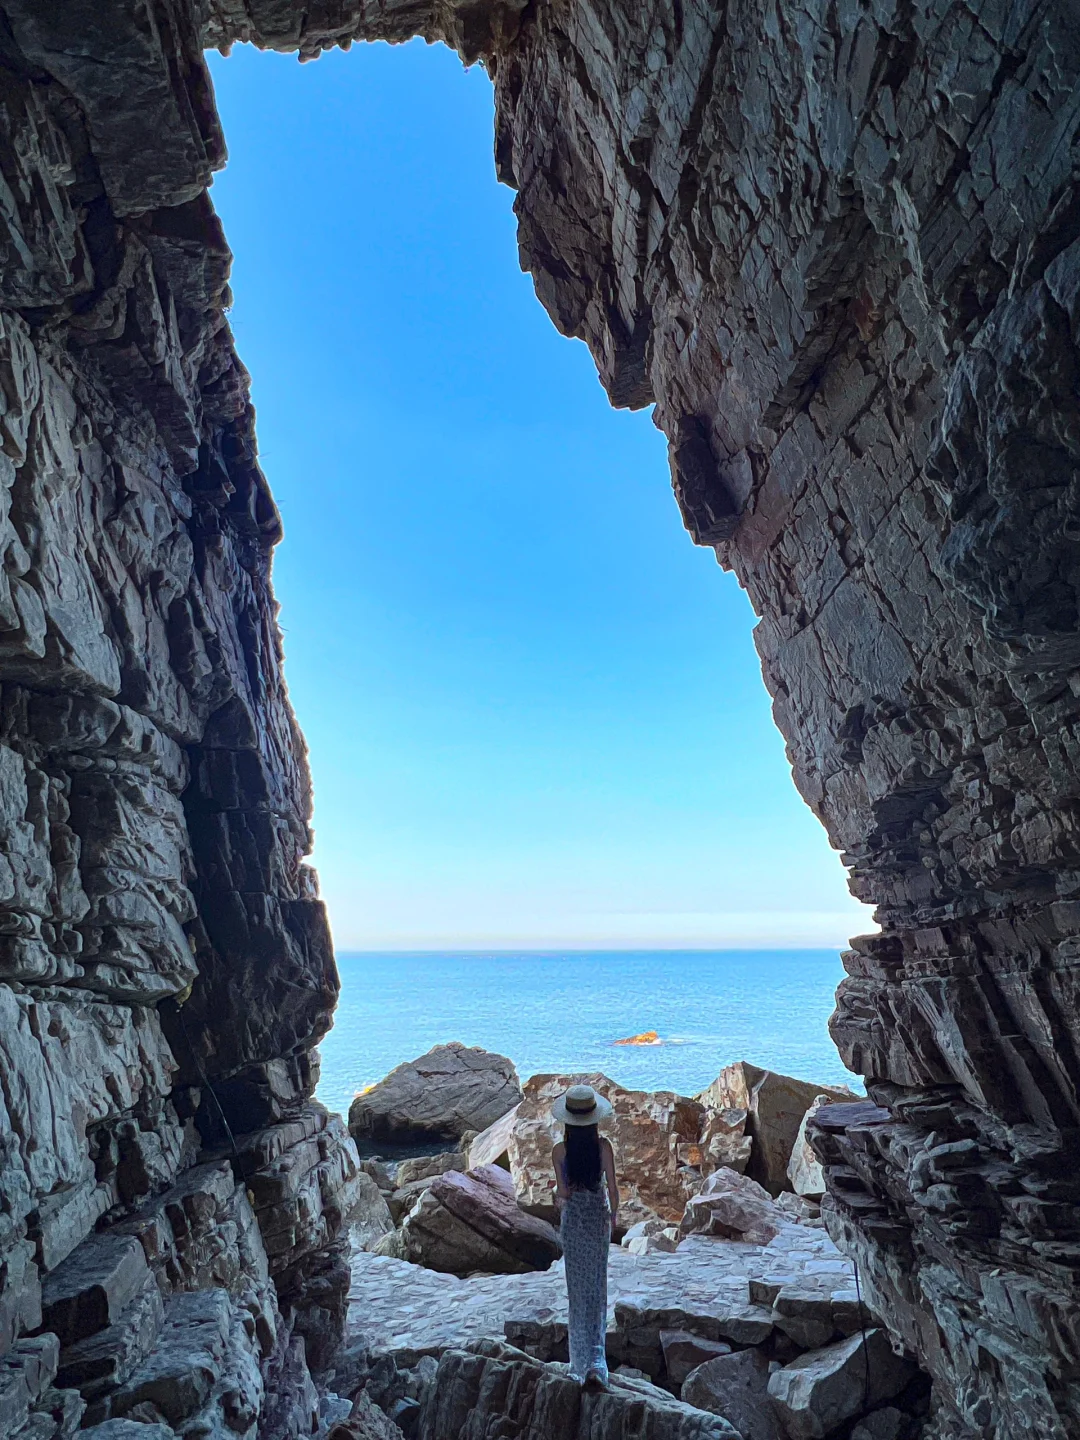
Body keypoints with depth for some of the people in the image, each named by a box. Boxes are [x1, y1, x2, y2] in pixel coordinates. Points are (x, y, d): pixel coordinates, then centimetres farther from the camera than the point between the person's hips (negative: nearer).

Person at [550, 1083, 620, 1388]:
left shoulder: (560, 1152, -18)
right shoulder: (603, 1146, -17)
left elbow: (562, 1193, -12)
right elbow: (612, 1188, -12)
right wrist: (614, 1217, 5)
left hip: (573, 1220, 0)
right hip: (598, 1218, 0)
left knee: (578, 1289, 15)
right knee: (597, 1289, 15)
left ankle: (582, 1362, 22)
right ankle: (595, 1362, 8)